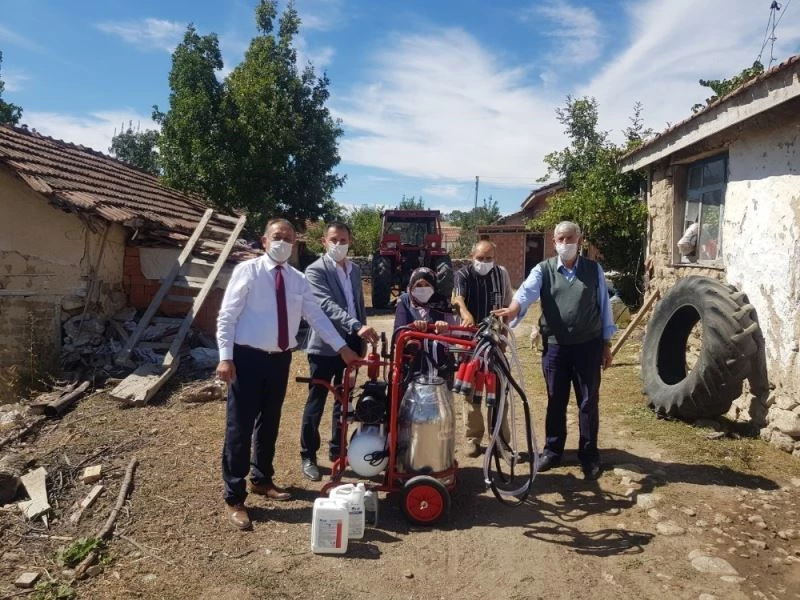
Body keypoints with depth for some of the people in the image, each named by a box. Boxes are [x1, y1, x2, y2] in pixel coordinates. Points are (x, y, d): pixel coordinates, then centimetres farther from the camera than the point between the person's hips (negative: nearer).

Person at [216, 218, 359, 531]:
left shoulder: (298, 279, 7)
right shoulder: (247, 271, -7)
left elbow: (317, 316, 6)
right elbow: (226, 316, -9)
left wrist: (342, 347, 1)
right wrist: (226, 357, -16)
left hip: (280, 359, 5)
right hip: (248, 357, -5)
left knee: (269, 423, 18)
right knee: (240, 428, 0)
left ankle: (262, 479, 37)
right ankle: (234, 498, 11)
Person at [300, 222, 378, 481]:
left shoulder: (355, 269, 12)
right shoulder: (316, 270, -10)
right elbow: (327, 305, -23)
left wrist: (361, 340, 12)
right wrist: (357, 326, -35)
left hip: (350, 345, 6)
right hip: (325, 346, -6)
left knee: (344, 402, 14)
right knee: (316, 404, 3)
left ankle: (337, 451, 27)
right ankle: (308, 456, 16)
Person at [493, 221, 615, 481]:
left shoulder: (594, 269, 4)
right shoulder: (543, 270, 0)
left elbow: (604, 305, 7)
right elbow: (526, 292, -18)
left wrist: (607, 344, 7)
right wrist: (512, 310, -40)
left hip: (588, 345, 0)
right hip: (555, 346, 0)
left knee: (588, 401, 6)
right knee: (555, 400, 11)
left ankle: (589, 455, 19)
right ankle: (552, 450, 25)